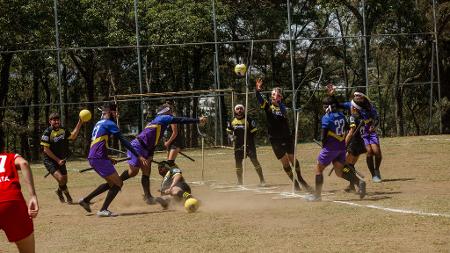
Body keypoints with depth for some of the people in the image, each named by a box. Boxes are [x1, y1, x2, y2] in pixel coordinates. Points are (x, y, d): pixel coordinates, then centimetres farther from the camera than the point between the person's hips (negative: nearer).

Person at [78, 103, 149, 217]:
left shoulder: (98, 124, 22)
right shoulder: (109, 124, -5)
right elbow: (123, 141, -11)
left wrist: (107, 159, 24)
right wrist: (138, 156, -13)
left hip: (92, 158, 9)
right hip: (99, 158, -9)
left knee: (112, 183, 21)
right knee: (118, 183, -3)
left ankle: (86, 200, 21)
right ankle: (103, 210, -9)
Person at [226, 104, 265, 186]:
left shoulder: (249, 120, -6)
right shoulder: (232, 121, 5)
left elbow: (253, 133, -4)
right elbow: (229, 132, 17)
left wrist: (247, 143, -12)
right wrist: (231, 137, -5)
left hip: (249, 144, -4)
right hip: (238, 145, 4)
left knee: (255, 161, -12)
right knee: (238, 163, 5)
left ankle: (262, 180, -9)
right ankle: (239, 182, 19)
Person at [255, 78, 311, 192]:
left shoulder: (282, 106, 1)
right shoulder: (268, 105, -3)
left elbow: (285, 114, -18)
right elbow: (260, 100, -21)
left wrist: (278, 102, -33)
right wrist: (258, 90, -41)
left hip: (287, 136, 1)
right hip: (275, 139, -1)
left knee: (292, 159, 4)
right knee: (284, 162, 2)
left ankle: (300, 179, 25)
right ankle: (295, 183, 16)